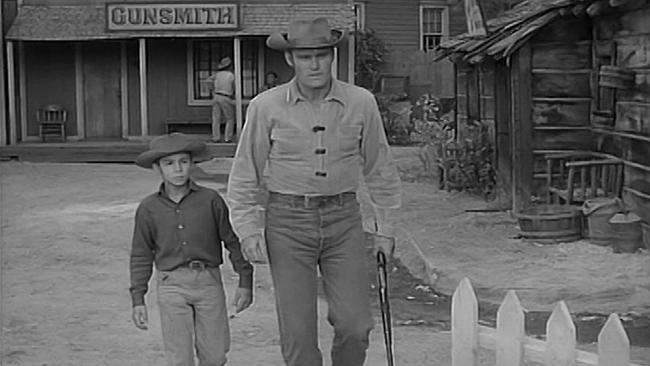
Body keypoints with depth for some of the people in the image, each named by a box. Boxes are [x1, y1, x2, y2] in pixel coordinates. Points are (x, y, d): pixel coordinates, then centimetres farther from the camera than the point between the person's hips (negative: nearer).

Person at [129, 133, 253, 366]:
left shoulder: (210, 200, 0)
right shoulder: (149, 209, 3)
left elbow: (233, 241, 6)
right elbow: (141, 256, 9)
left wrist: (245, 282, 3)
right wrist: (138, 299, 6)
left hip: (208, 281, 0)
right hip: (171, 285, 0)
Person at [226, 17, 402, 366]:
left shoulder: (361, 103, -3)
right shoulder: (266, 107, -7)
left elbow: (379, 168, 8)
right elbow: (245, 174, 1)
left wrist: (386, 228, 9)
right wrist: (248, 229, -6)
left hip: (343, 219, 1)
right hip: (288, 222, -1)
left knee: (354, 325, -5)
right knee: (298, 331, -2)